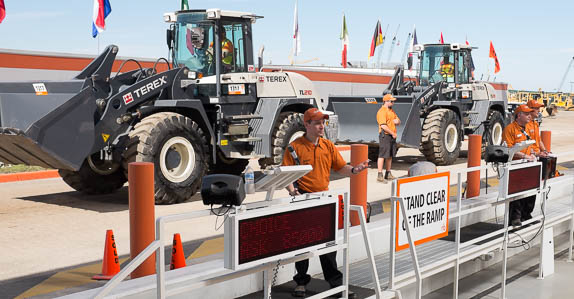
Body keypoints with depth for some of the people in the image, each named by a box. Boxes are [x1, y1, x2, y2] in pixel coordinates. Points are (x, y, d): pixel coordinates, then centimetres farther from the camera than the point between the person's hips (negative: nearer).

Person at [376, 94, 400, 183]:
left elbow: (398, 122, 21)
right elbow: (383, 126, -22)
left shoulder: (391, 111, 17)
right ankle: (380, 176, -9)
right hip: (385, 135, -9)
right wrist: (393, 133, -14)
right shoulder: (382, 111, -13)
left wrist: (397, 121, -4)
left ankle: (388, 174, 22)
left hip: (392, 136, 9)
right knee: (382, 155, -9)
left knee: (390, 156, 13)